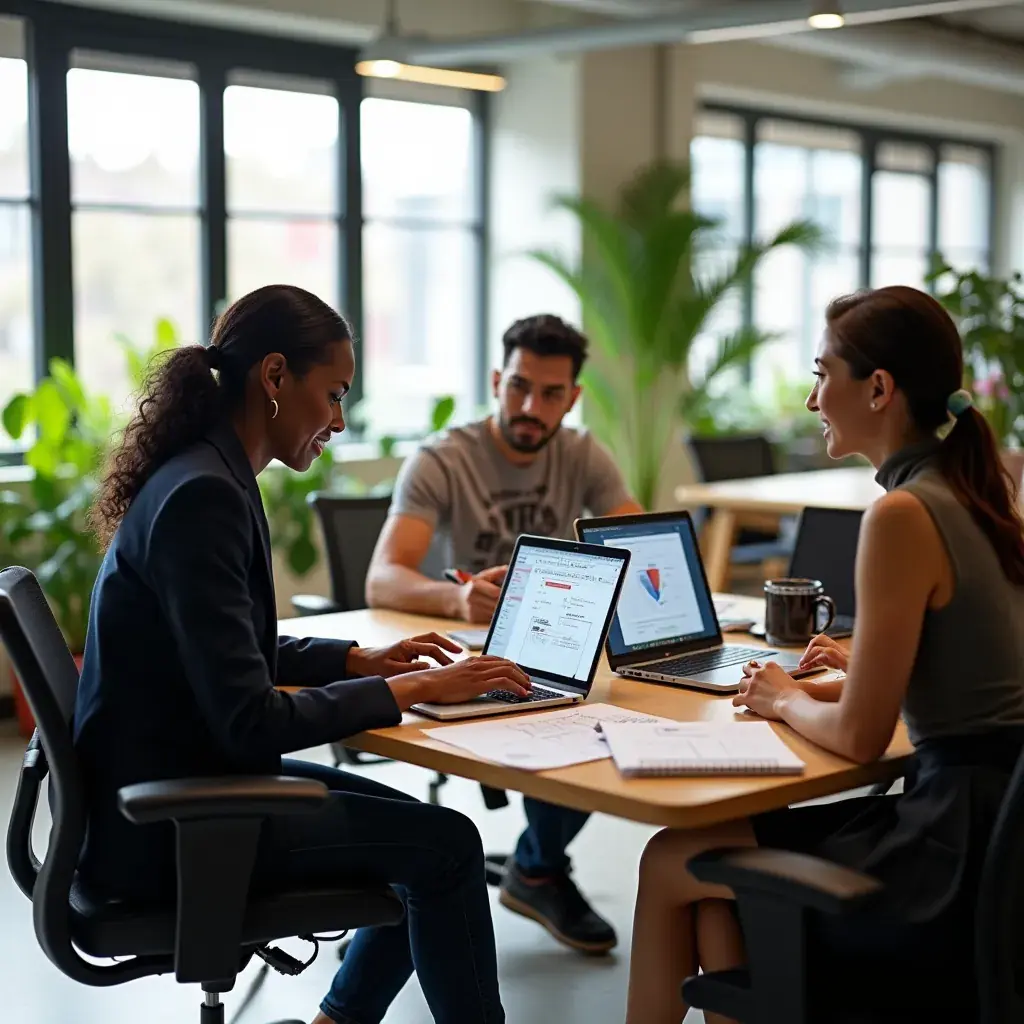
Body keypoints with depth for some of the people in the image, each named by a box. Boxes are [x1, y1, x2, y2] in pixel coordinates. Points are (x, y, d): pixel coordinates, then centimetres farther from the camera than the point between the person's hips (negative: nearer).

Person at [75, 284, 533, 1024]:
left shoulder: (208, 477, 7)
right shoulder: (201, 496, -24)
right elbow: (249, 722, -26)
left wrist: (361, 660, 8)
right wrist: (409, 689, -18)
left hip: (178, 780, 10)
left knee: (422, 837, 14)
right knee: (445, 845, -5)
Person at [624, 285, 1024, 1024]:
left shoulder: (904, 515, -18)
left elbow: (859, 737, -16)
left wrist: (787, 699, 2)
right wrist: (865, 669, 15)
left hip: (957, 850, -8)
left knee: (670, 863, 7)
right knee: (719, 895, 14)